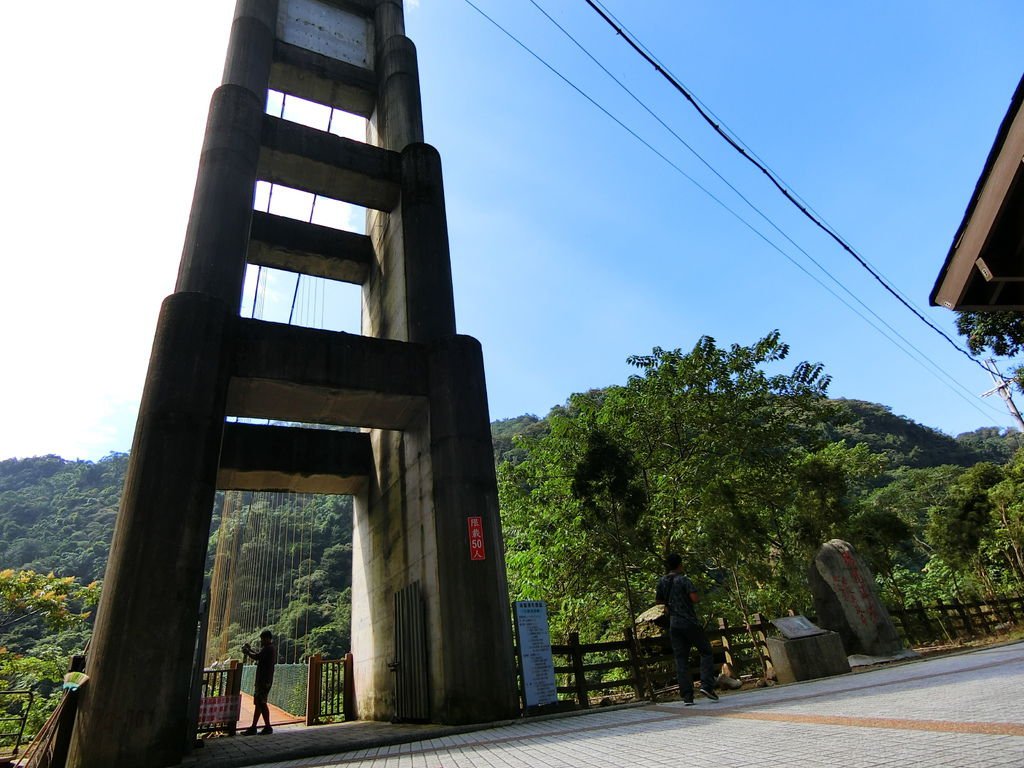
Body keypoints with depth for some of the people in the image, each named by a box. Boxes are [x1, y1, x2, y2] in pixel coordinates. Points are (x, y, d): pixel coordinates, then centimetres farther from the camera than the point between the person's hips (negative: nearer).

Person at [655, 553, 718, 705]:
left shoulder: (662, 582, 8)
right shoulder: (683, 580, -9)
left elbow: (658, 601, 17)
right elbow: (695, 598, -18)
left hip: (674, 625, 5)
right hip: (690, 623, -4)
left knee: (681, 660, 4)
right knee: (706, 652, 11)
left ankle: (687, 696, 1)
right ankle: (706, 685, -3)